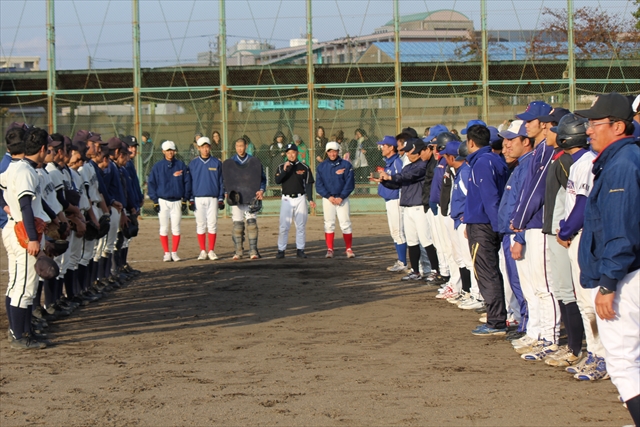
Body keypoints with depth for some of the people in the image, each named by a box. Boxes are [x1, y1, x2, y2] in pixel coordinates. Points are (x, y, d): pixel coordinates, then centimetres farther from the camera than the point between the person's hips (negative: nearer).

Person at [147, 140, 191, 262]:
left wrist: (185, 199, 1)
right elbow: (151, 183, 3)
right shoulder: (157, 166, 2)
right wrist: (155, 201, -4)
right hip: (163, 201, 0)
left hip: (177, 201, 0)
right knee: (164, 228, 0)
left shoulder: (181, 165, 4)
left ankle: (174, 253, 7)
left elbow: (187, 182, 7)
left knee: (176, 228, 1)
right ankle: (166, 253, 6)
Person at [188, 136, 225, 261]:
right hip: (198, 198, 0)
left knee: (212, 224, -1)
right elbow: (189, 182, 7)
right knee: (200, 225, 1)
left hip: (213, 198, 0)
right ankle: (203, 251, 6)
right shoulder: (193, 163, 5)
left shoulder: (217, 163, 5)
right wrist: (190, 200, 1)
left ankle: (211, 251, 5)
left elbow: (221, 182, 7)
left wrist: (221, 199, 1)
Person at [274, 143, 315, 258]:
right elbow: (277, 181, -8)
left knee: (301, 226, 3)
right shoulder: (282, 167, 6)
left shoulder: (304, 167, 5)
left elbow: (308, 184, 5)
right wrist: (285, 170, -20)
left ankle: (300, 249, 9)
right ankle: (281, 250, -1)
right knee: (284, 226, -4)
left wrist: (310, 199, -4)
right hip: (286, 199, 0)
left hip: (300, 199, 0)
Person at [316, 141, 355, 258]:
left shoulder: (346, 165, 0)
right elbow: (319, 185, 2)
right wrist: (329, 196, -11)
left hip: (342, 198, -1)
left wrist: (341, 197, -13)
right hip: (327, 198, 2)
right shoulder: (322, 166, 5)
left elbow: (350, 183, -4)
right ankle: (329, 249, 6)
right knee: (329, 224, 2)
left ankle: (349, 249, 3)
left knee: (346, 224, -3)